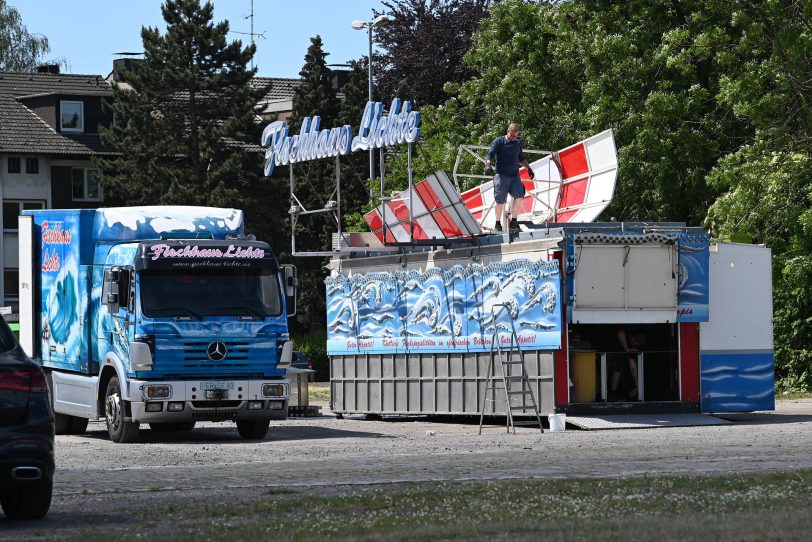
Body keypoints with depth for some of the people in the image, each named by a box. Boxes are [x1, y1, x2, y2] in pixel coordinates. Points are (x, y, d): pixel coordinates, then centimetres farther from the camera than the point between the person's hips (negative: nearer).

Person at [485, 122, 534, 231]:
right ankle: (498, 223, 13)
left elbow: (521, 158, 29)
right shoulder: (499, 141, 0)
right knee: (501, 201, -3)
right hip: (501, 176, -4)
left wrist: (528, 168, 22)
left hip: (515, 175, 4)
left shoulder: (518, 143, 15)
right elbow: (490, 155, -10)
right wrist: (488, 165, -27)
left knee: (519, 196, -12)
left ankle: (513, 220, 0)